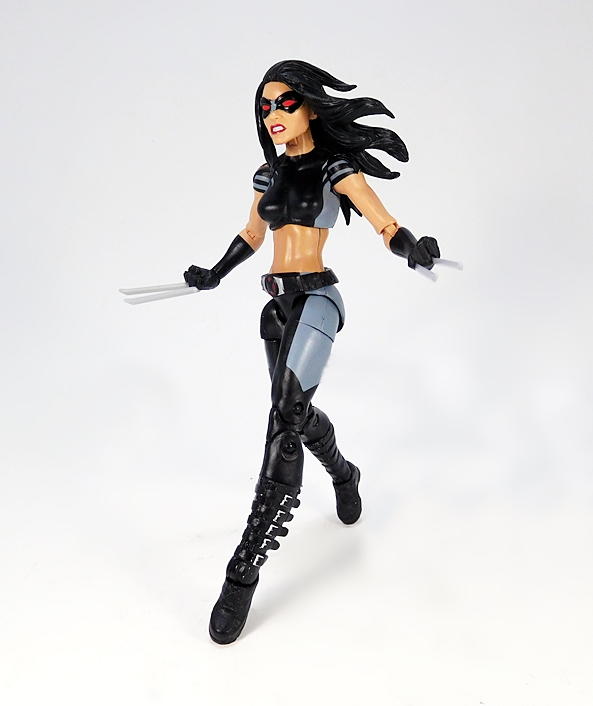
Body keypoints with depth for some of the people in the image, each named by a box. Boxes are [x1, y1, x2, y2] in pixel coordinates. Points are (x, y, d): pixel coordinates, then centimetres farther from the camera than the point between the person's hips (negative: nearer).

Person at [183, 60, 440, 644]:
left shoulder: (335, 169, -3)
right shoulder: (269, 174, 14)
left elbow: (387, 226, -12)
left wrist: (413, 250, -33)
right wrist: (214, 275, 35)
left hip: (315, 297, -7)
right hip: (277, 303, 7)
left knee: (286, 415, -23)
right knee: (293, 411, 18)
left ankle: (244, 571, -22)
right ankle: (343, 475, 51)